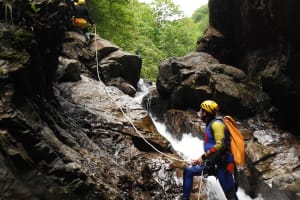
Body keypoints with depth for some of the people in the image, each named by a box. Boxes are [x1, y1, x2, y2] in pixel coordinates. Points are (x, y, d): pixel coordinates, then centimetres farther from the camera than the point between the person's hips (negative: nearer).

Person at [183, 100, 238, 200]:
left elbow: (220, 145, -23)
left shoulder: (216, 124, -10)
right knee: (188, 171, 10)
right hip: (213, 164, 10)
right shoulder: (209, 125, 19)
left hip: (222, 164, -10)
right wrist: (200, 160, 18)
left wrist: (203, 156, -21)